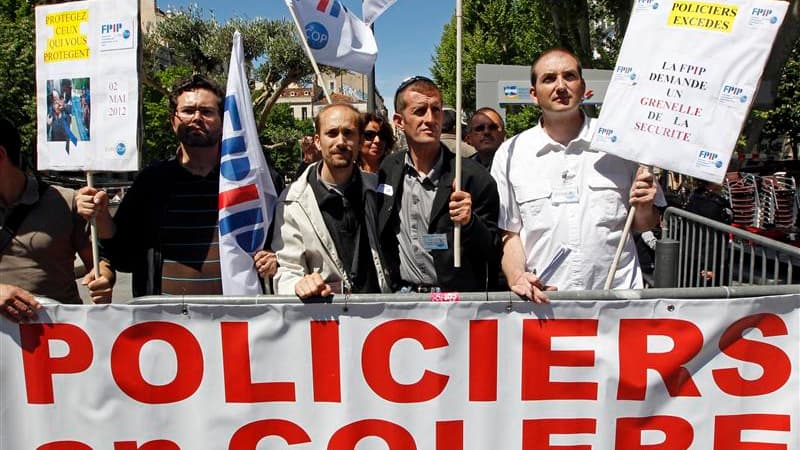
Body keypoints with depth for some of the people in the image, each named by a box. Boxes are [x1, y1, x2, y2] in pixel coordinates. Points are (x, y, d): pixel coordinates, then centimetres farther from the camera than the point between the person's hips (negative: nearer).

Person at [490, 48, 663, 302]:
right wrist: (516, 278, -8)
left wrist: (644, 209, -7)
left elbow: (645, 225, 14)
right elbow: (508, 232, 8)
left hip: (617, 295, 0)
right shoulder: (510, 154, 5)